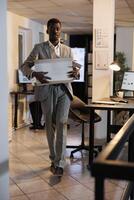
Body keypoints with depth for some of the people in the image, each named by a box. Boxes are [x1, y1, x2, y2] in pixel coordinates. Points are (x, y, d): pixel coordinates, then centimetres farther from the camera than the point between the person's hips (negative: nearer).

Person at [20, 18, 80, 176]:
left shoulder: (67, 50, 13)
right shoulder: (39, 48, 4)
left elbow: (75, 68, 11)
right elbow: (24, 66, -3)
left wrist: (75, 72, -15)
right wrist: (35, 74, -25)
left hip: (64, 90, 1)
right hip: (47, 90, -1)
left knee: (61, 123, -12)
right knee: (50, 126, 6)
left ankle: (59, 163, -8)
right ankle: (54, 159, 23)